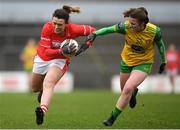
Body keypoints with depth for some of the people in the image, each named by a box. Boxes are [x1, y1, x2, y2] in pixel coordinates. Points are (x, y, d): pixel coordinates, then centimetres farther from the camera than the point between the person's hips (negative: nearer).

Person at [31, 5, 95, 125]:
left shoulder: (72, 29, -28)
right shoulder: (47, 28, -30)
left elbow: (92, 30, -11)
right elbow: (46, 51, -28)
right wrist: (61, 51, -44)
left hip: (60, 60, -2)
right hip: (42, 58, 3)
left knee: (48, 84, -31)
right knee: (35, 88, 21)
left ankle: (42, 110, -51)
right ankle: (43, 91, 58)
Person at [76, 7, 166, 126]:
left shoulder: (154, 31, -23)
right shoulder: (126, 27, -23)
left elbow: (160, 44, -4)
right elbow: (108, 29, -18)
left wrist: (164, 61, 6)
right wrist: (94, 34, -36)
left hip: (143, 63, -3)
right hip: (127, 61, 3)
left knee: (128, 89, -21)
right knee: (125, 90, 16)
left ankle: (112, 118, -6)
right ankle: (134, 92, 57)